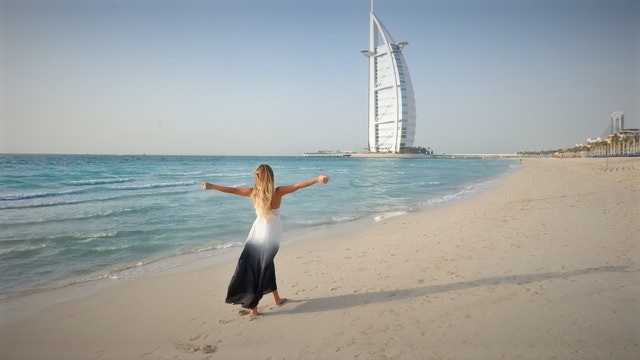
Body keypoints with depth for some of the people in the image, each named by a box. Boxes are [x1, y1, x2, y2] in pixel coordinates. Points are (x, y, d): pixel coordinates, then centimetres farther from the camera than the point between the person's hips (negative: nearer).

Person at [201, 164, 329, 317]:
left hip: (258, 232, 1)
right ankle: (253, 307, 17)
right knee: (265, 266, 12)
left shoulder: (253, 192, -10)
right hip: (272, 234, -1)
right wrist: (317, 179, -19)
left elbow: (232, 190, -1)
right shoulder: (278, 192, -16)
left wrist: (211, 186, 11)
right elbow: (298, 186, -20)